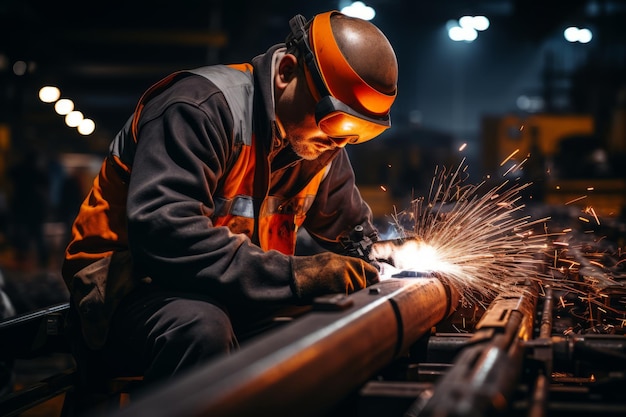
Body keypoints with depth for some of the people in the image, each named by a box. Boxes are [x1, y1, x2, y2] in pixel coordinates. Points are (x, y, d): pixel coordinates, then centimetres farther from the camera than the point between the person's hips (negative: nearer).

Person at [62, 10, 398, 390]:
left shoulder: (322, 146, 4)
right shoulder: (201, 108, -22)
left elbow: (353, 229, 18)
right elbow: (163, 234, -34)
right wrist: (295, 275, -37)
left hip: (232, 297, 7)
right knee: (202, 327, -40)